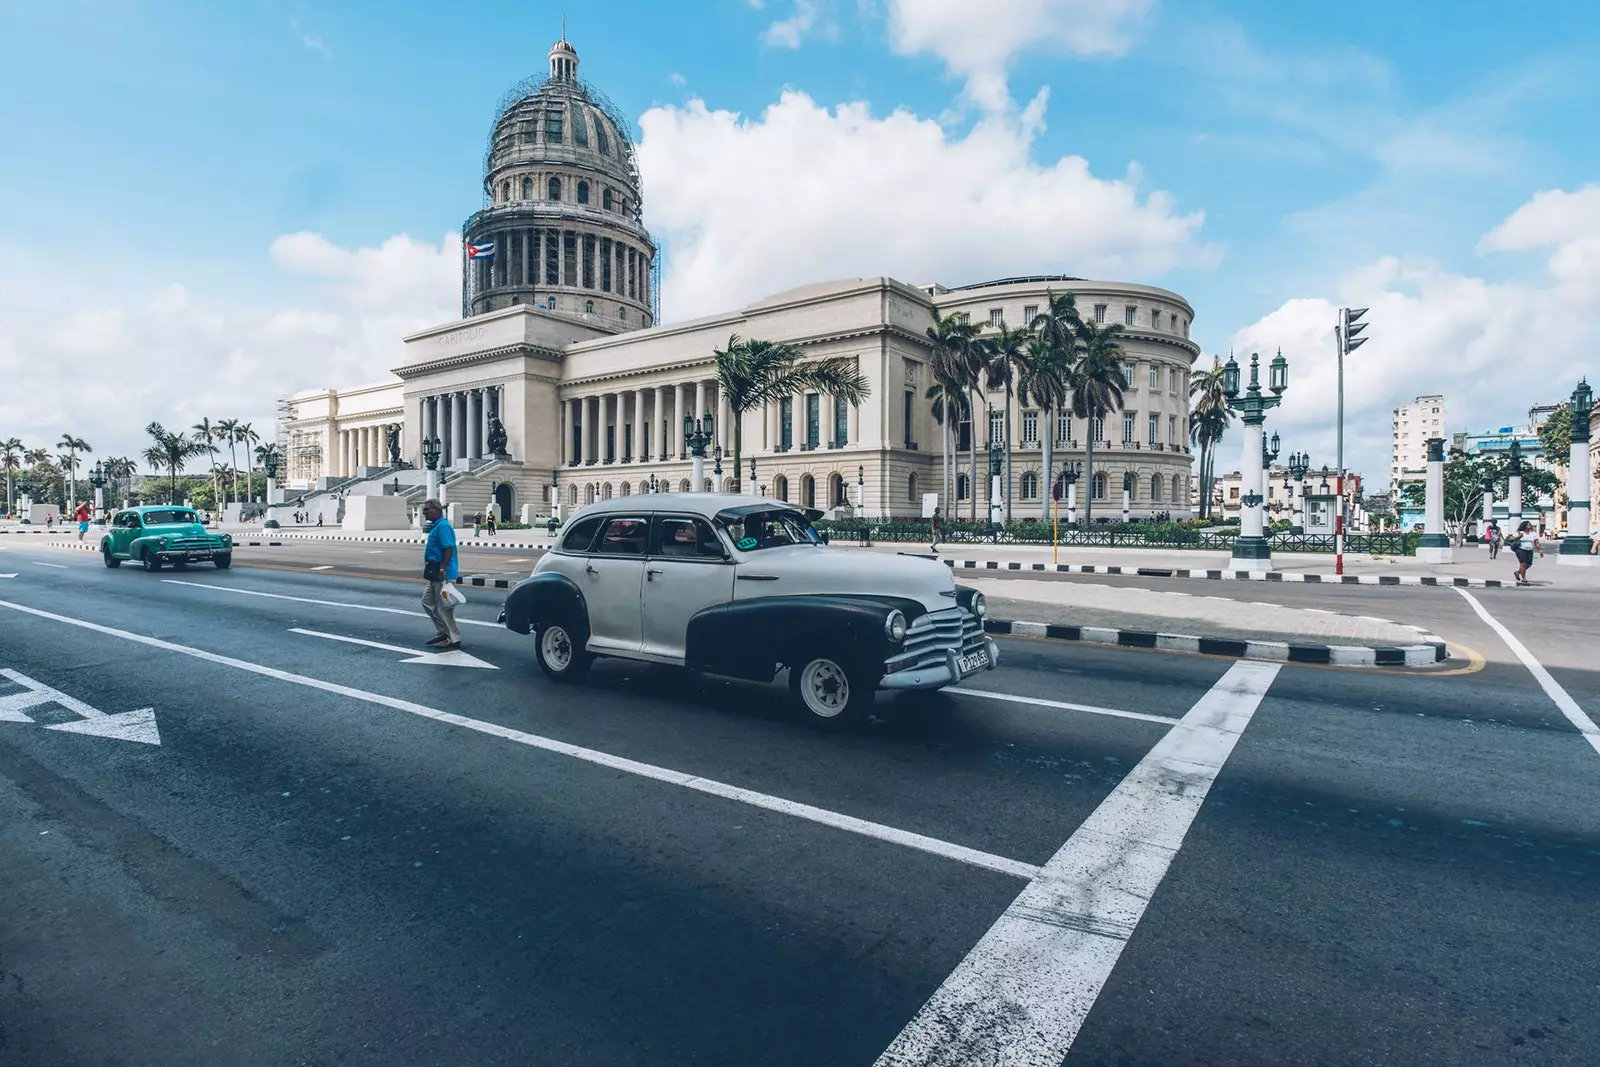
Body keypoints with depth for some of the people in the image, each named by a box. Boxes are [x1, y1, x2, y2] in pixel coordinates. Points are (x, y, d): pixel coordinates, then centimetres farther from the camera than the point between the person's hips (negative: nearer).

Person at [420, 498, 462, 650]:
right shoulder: (436, 526, 16)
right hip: (435, 574, 11)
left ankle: (453, 640, 3)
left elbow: (449, 548, -26)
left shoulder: (443, 526, -17)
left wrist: (442, 569, -29)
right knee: (427, 602, 17)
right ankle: (443, 632, 25)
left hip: (443, 574, -11)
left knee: (444, 606, -5)